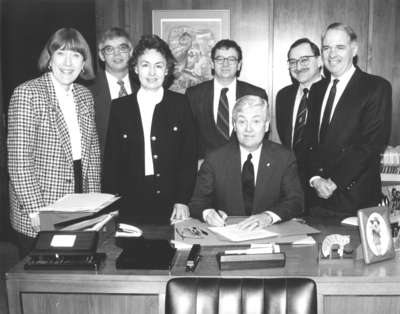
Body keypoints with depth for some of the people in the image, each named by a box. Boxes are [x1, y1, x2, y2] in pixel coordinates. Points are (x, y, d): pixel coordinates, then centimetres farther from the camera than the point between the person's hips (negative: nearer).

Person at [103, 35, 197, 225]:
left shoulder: (180, 104, 3)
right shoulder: (120, 107, 6)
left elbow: (189, 157, 1)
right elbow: (111, 160, 6)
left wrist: (183, 201, -7)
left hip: (171, 205, 0)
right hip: (129, 205, 1)